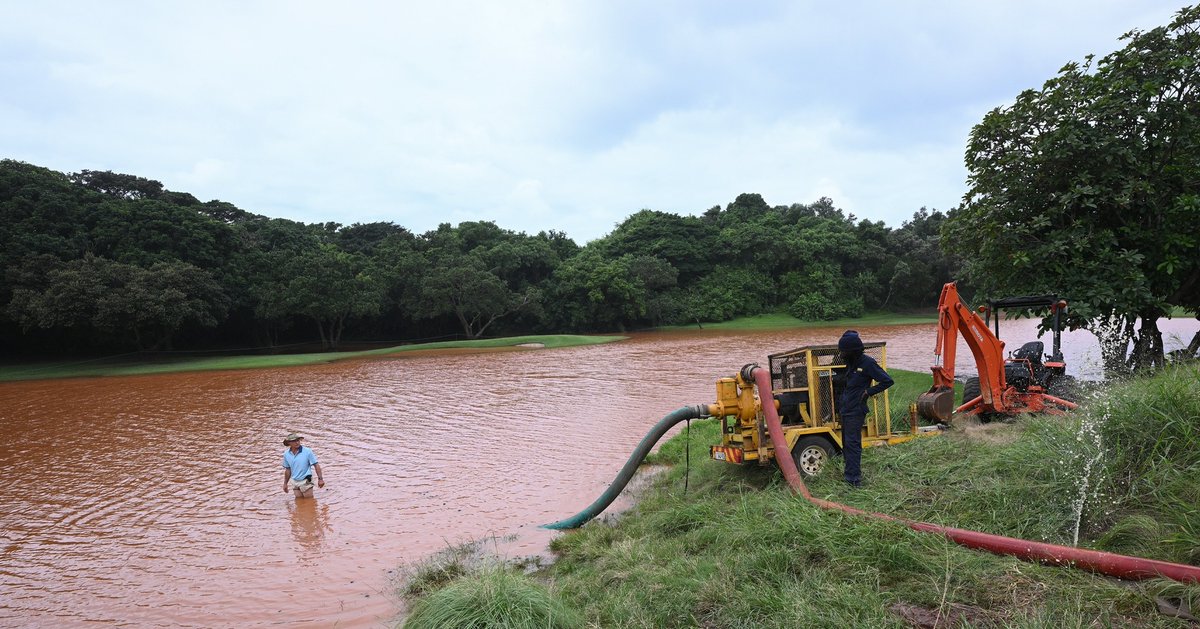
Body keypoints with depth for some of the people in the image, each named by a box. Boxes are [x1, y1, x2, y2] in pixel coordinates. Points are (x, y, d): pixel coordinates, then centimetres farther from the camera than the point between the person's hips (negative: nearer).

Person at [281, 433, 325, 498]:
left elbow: (316, 465, -12)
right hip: (295, 482, 4)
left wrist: (320, 479, -16)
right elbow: (288, 469, 12)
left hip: (306, 481, -4)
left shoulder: (307, 451, -15)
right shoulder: (286, 454, -1)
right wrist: (285, 483, 17)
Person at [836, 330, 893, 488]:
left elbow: (888, 381, -13)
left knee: (852, 443, -11)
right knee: (846, 442, 16)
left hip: (856, 410, -9)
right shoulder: (851, 362, 10)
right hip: (845, 409, 9)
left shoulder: (867, 363, -14)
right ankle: (850, 471, 28)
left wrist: (868, 392, -14)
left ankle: (854, 479, -10)